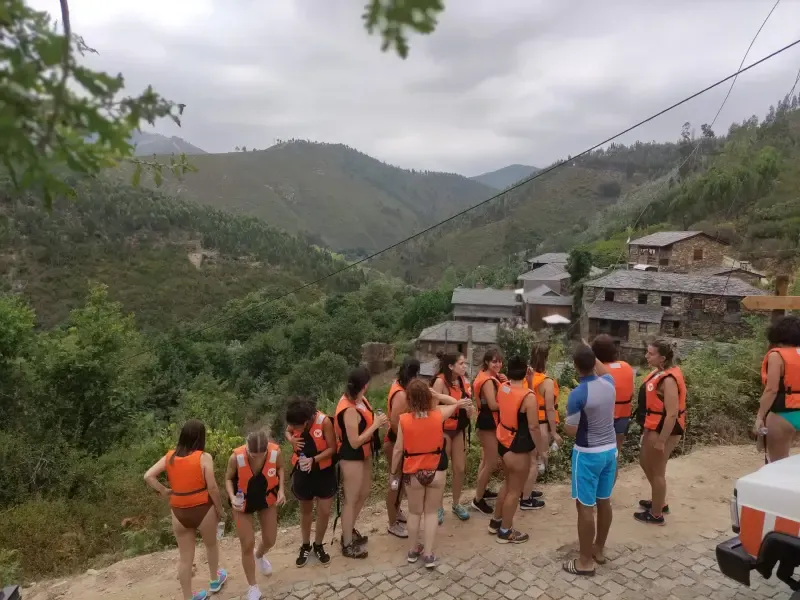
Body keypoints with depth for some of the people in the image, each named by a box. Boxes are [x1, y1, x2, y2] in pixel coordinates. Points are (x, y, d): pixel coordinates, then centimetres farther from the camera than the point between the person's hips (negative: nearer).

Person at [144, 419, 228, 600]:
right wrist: (220, 509, -5)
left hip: (179, 512, 3)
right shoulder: (204, 457, -16)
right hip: (203, 509, -3)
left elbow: (148, 476, -8)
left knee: (185, 557, 14)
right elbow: (212, 488, -17)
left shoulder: (169, 456, -3)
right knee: (211, 545, 24)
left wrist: (164, 491, 0)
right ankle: (215, 581, 44)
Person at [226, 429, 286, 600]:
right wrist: (232, 497, -29)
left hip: (267, 499, 2)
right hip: (243, 502, -2)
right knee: (247, 545, 3)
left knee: (270, 540, 15)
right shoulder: (236, 457, -33)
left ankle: (259, 556, 54)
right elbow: (228, 478, -12)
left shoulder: (276, 452, -28)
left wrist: (281, 490, -15)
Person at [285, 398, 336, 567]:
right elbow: (288, 432, 7)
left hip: (324, 472, -2)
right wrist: (292, 439, -16)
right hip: (302, 471, 2)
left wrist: (313, 459, -30)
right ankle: (306, 546, 39)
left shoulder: (324, 421, -26)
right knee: (306, 511, 18)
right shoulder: (295, 422, -16)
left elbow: (332, 448, -17)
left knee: (324, 512, 6)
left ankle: (318, 545, 31)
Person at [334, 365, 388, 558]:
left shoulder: (359, 399, -2)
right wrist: (375, 425, -24)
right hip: (351, 458, -9)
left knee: (364, 492, 22)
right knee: (351, 500, 6)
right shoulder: (350, 410, -30)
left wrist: (376, 420, -6)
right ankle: (348, 545, 23)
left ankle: (349, 530, 41)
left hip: (363, 454, 9)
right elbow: (354, 442, -27)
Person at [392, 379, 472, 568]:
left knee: (414, 512, 19)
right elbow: (454, 406, 11)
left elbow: (398, 449, -10)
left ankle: (413, 550, 32)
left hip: (413, 472, -1)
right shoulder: (438, 415, -12)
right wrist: (459, 403, 33)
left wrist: (393, 472, 3)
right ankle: (428, 554, 17)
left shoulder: (404, 419, -17)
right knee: (432, 512, 16)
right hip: (436, 470, 1)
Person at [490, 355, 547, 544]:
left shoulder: (502, 388, -3)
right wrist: (542, 449, -7)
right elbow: (533, 427, -20)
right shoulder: (529, 397, -23)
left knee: (508, 483, 25)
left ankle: (496, 521, 37)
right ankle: (505, 532, 23)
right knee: (515, 490, 9)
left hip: (502, 443, 7)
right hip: (519, 449, -7)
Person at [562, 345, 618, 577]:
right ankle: (599, 549, 35)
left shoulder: (577, 395, -23)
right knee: (604, 501, 18)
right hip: (610, 449, 7)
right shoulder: (609, 383, -4)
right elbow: (603, 371, 22)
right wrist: (591, 354, 25)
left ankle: (585, 561, 13)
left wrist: (567, 419, 3)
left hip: (588, 453, -7)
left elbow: (571, 431, -16)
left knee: (585, 506, 3)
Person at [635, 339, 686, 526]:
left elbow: (672, 414, -27)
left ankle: (656, 514, 24)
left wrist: (661, 441, -23)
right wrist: (649, 430, 20)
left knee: (657, 471, 6)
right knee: (645, 462, 23)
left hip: (663, 430, -10)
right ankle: (660, 502, 41)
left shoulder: (668, 380, -25)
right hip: (653, 427, 10)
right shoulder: (659, 372, 4)